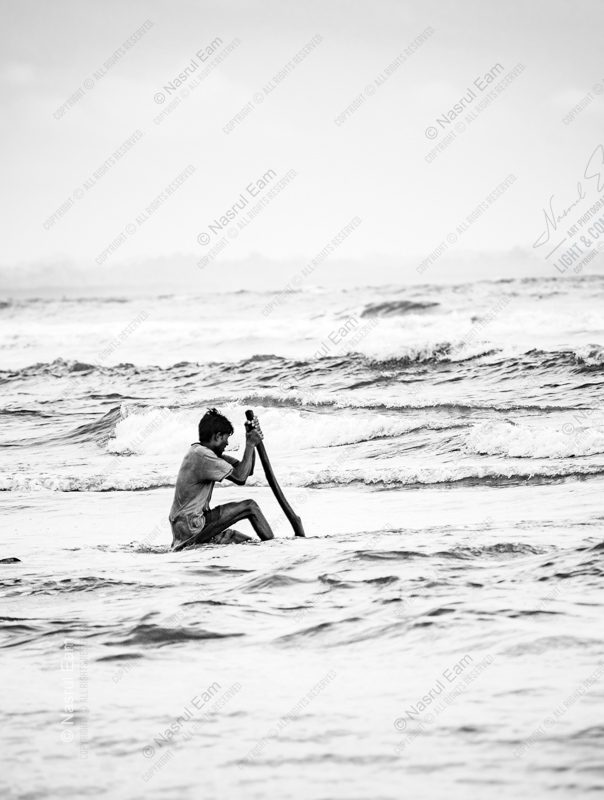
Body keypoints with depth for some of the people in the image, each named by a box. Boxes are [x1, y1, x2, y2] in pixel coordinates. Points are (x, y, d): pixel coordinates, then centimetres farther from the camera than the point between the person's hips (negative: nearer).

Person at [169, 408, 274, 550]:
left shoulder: (201, 451, 14)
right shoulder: (201, 455, -16)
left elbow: (245, 471, 14)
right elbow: (240, 478, -18)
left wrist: (251, 444, 1)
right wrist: (250, 445, -10)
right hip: (190, 527, -10)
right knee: (250, 507, -9)